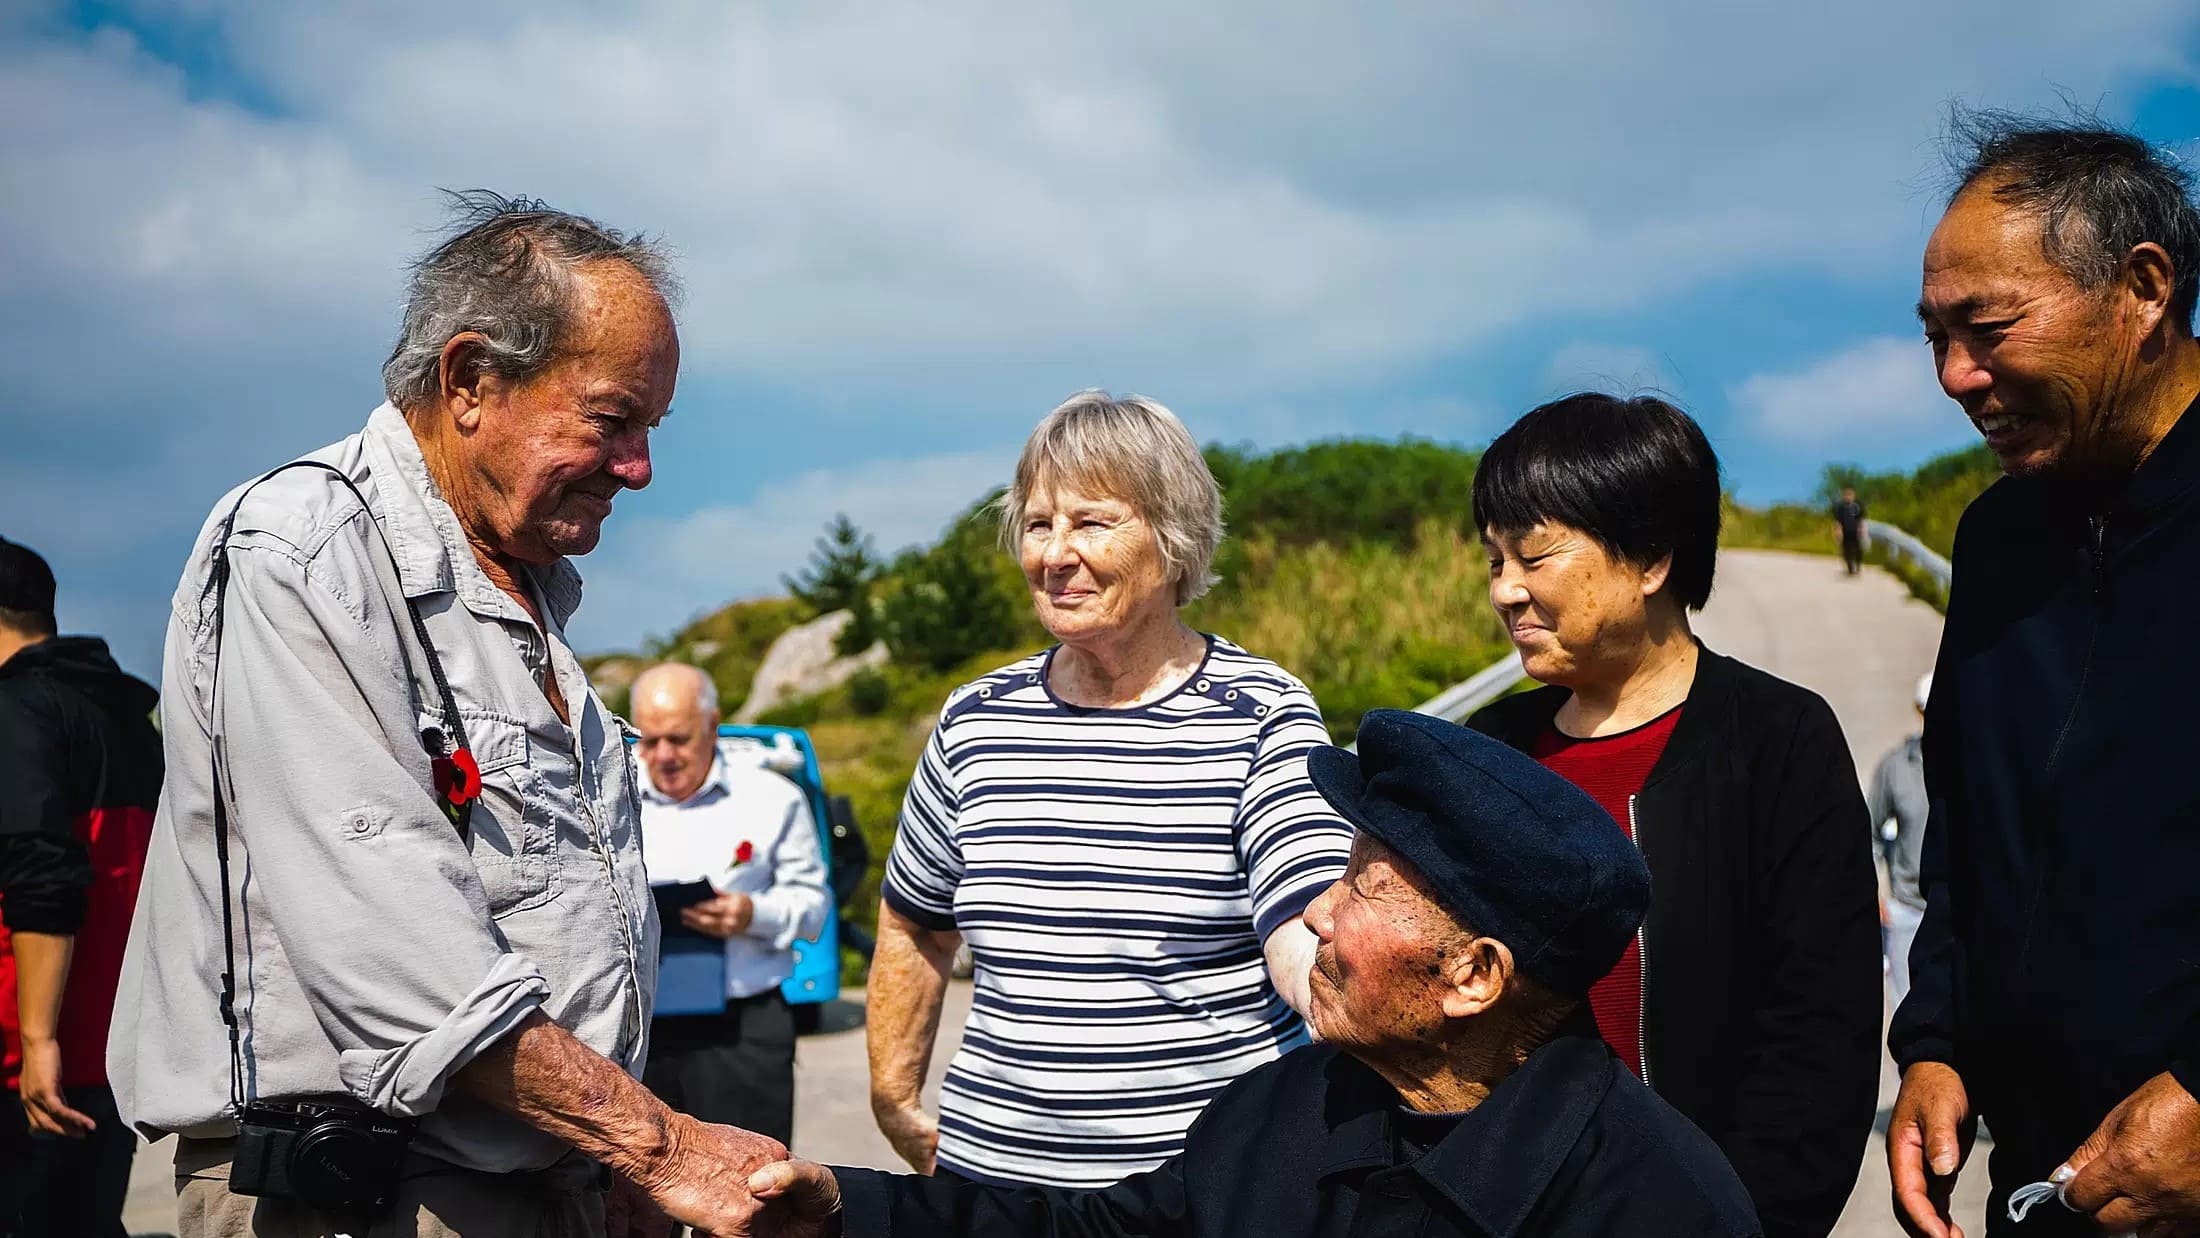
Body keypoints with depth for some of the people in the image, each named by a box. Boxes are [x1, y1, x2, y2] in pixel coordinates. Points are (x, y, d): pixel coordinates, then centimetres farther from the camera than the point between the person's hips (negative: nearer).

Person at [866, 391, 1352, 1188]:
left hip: (1217, 1186, -3)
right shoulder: (974, 724, 3)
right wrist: (895, 1103, 13)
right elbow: (912, 926, 18)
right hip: (993, 1168, 4)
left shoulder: (1259, 718, -8)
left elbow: (1309, 940, -21)